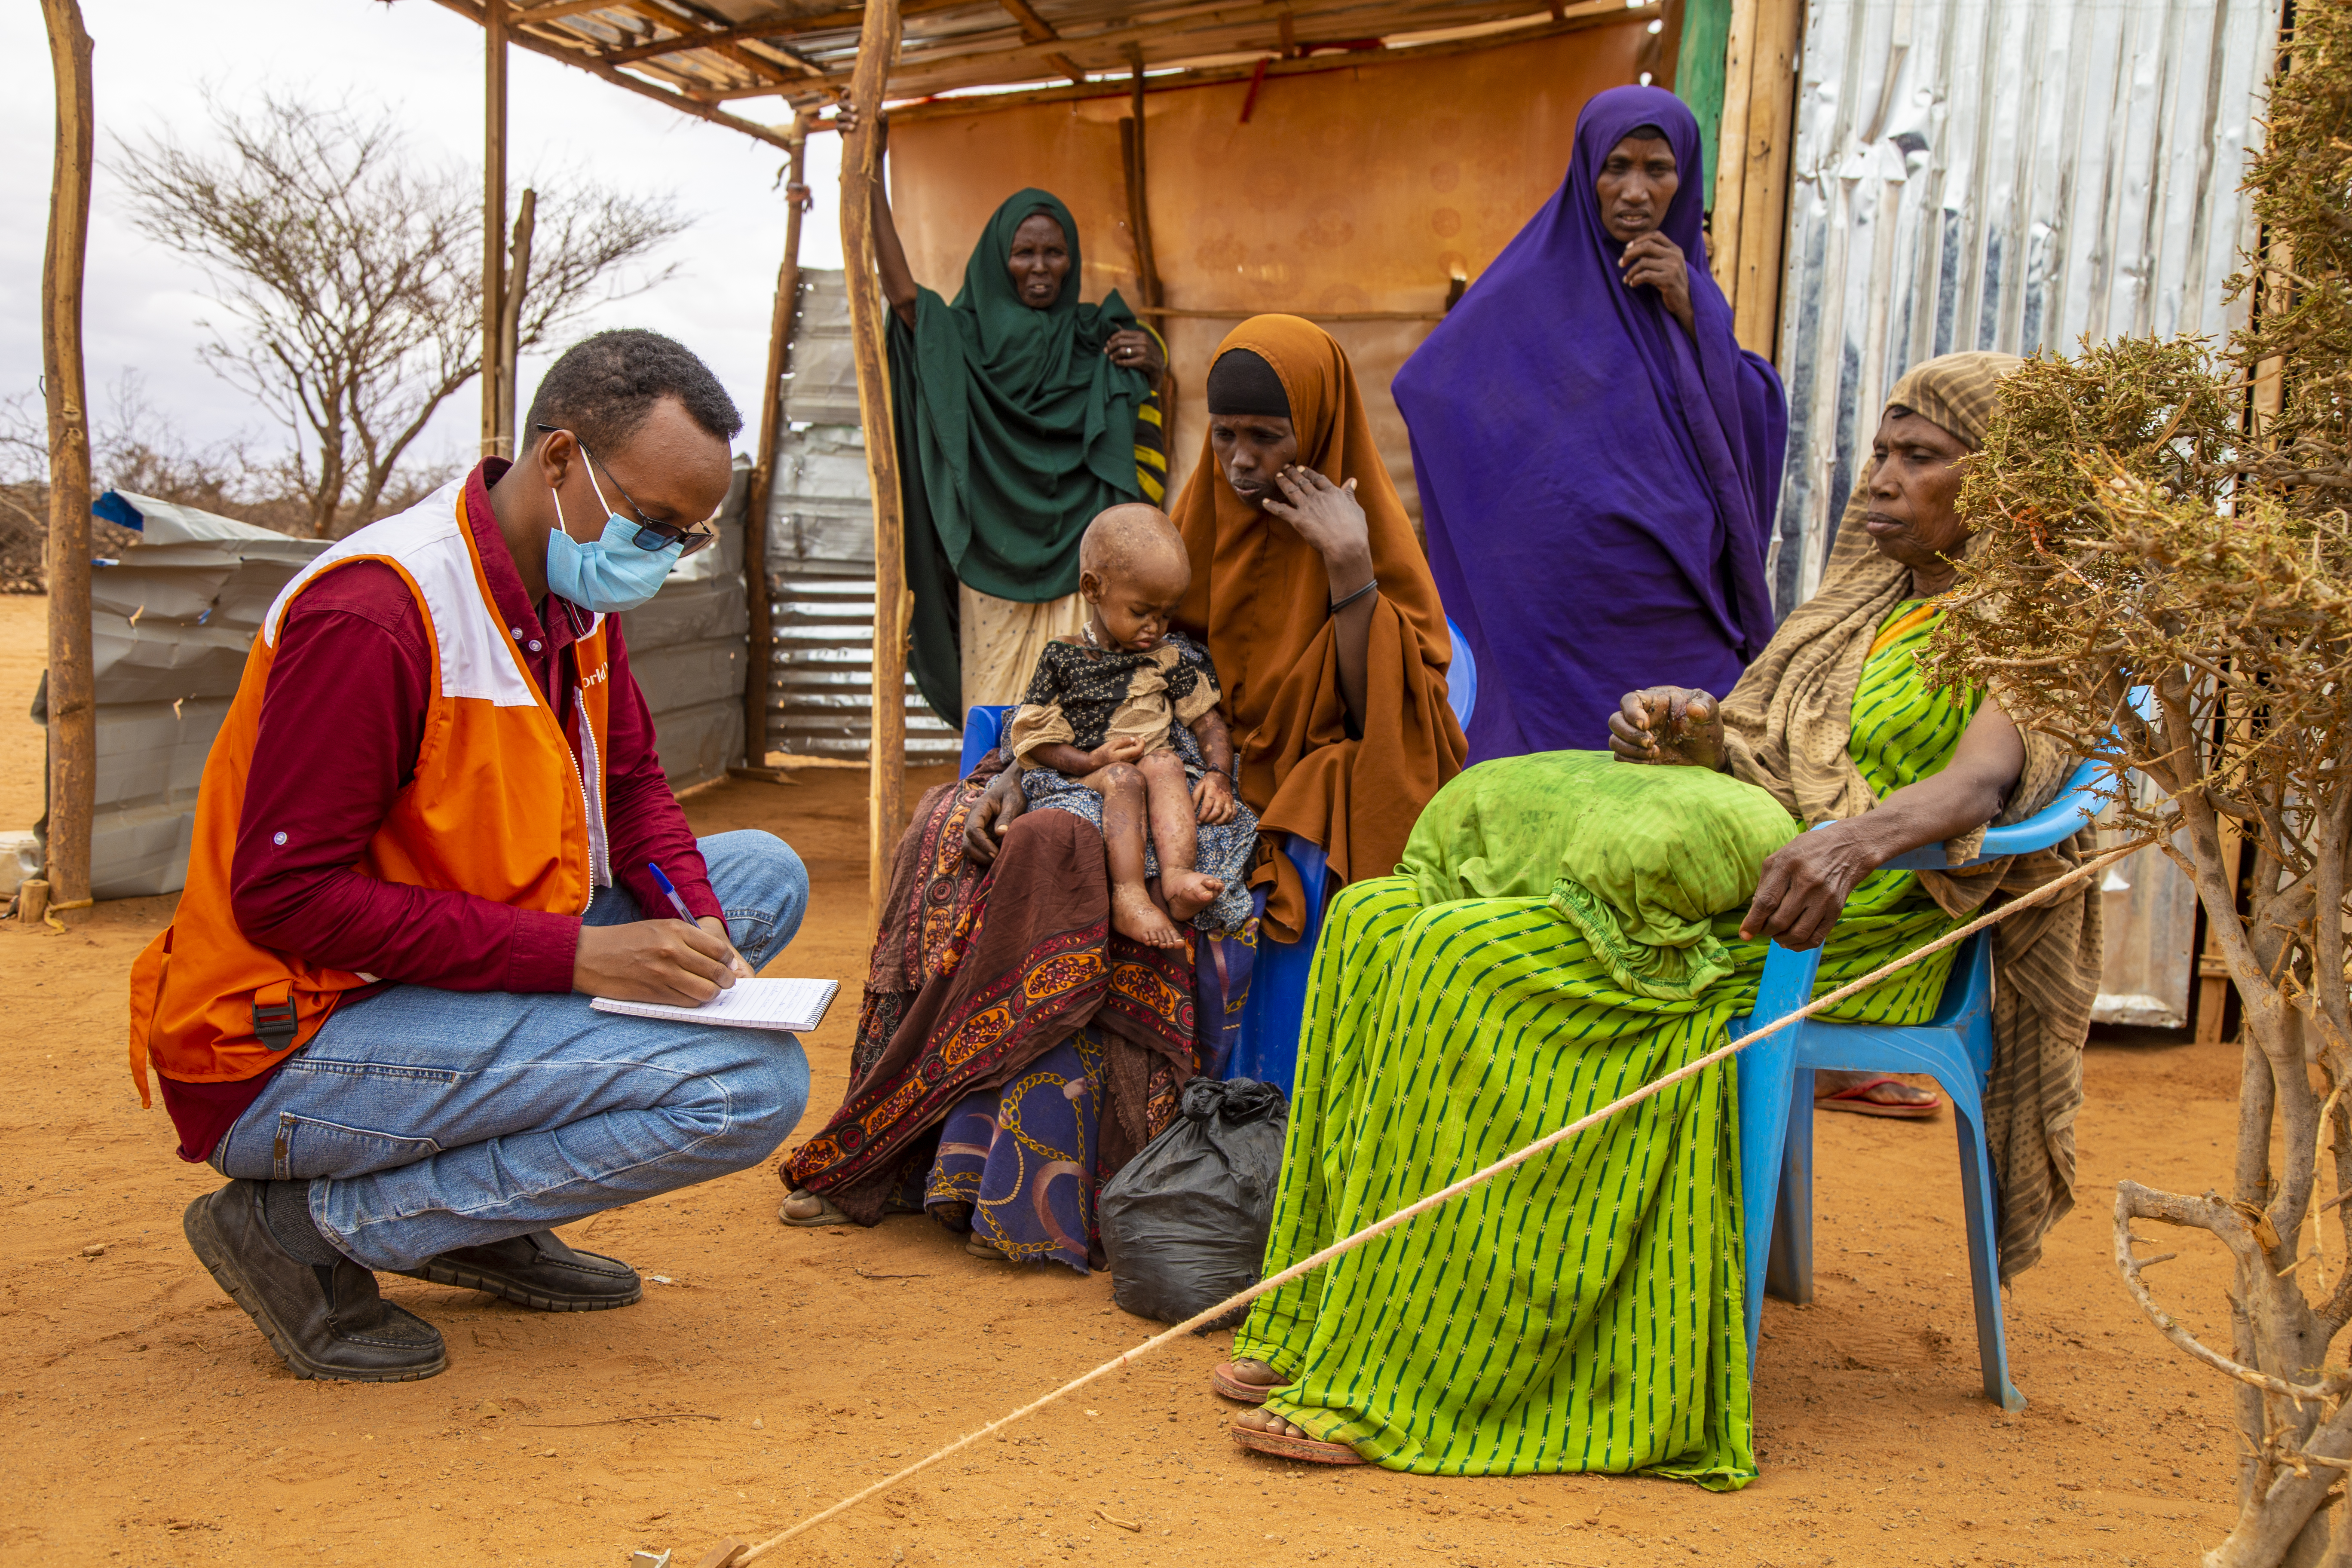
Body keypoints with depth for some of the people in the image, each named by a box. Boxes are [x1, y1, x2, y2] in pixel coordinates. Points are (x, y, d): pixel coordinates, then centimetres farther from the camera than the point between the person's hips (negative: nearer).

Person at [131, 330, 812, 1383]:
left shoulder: (576, 595, 6)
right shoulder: (372, 615, -23)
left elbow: (632, 787, 14)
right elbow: (286, 896, -24)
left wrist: (694, 928, -8)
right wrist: (576, 956, -27)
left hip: (454, 980, 10)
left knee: (763, 875, 5)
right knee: (751, 1085, -23)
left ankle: (480, 1216, 4)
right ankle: (310, 1227, -9)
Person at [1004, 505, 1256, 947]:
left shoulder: (1174, 656, 10)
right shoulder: (1061, 658, 2)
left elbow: (1208, 720, 9)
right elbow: (1033, 740, 0)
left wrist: (1219, 774, -10)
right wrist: (1092, 761, -15)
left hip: (1163, 769, 3)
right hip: (1080, 777, -2)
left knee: (1165, 764, -30)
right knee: (1123, 779, -34)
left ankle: (1176, 874, -45)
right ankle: (1128, 896, -43)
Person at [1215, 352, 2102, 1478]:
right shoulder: (1876, 600, 24)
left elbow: (1982, 779, -21)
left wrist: (1863, 834, -41)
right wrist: (1685, 720, 2)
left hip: (1847, 939, -8)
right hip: (1735, 872, 8)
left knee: (1476, 957, -29)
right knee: (1383, 915, -11)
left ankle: (1399, 1382, -23)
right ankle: (1330, 1323, -11)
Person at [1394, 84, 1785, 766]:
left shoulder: (1683, 283, 13)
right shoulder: (1539, 278, -3)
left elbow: (1760, 420, 5)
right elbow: (1428, 385, -5)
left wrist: (1689, 313, -6)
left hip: (1681, 605, 5)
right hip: (1574, 603, -5)